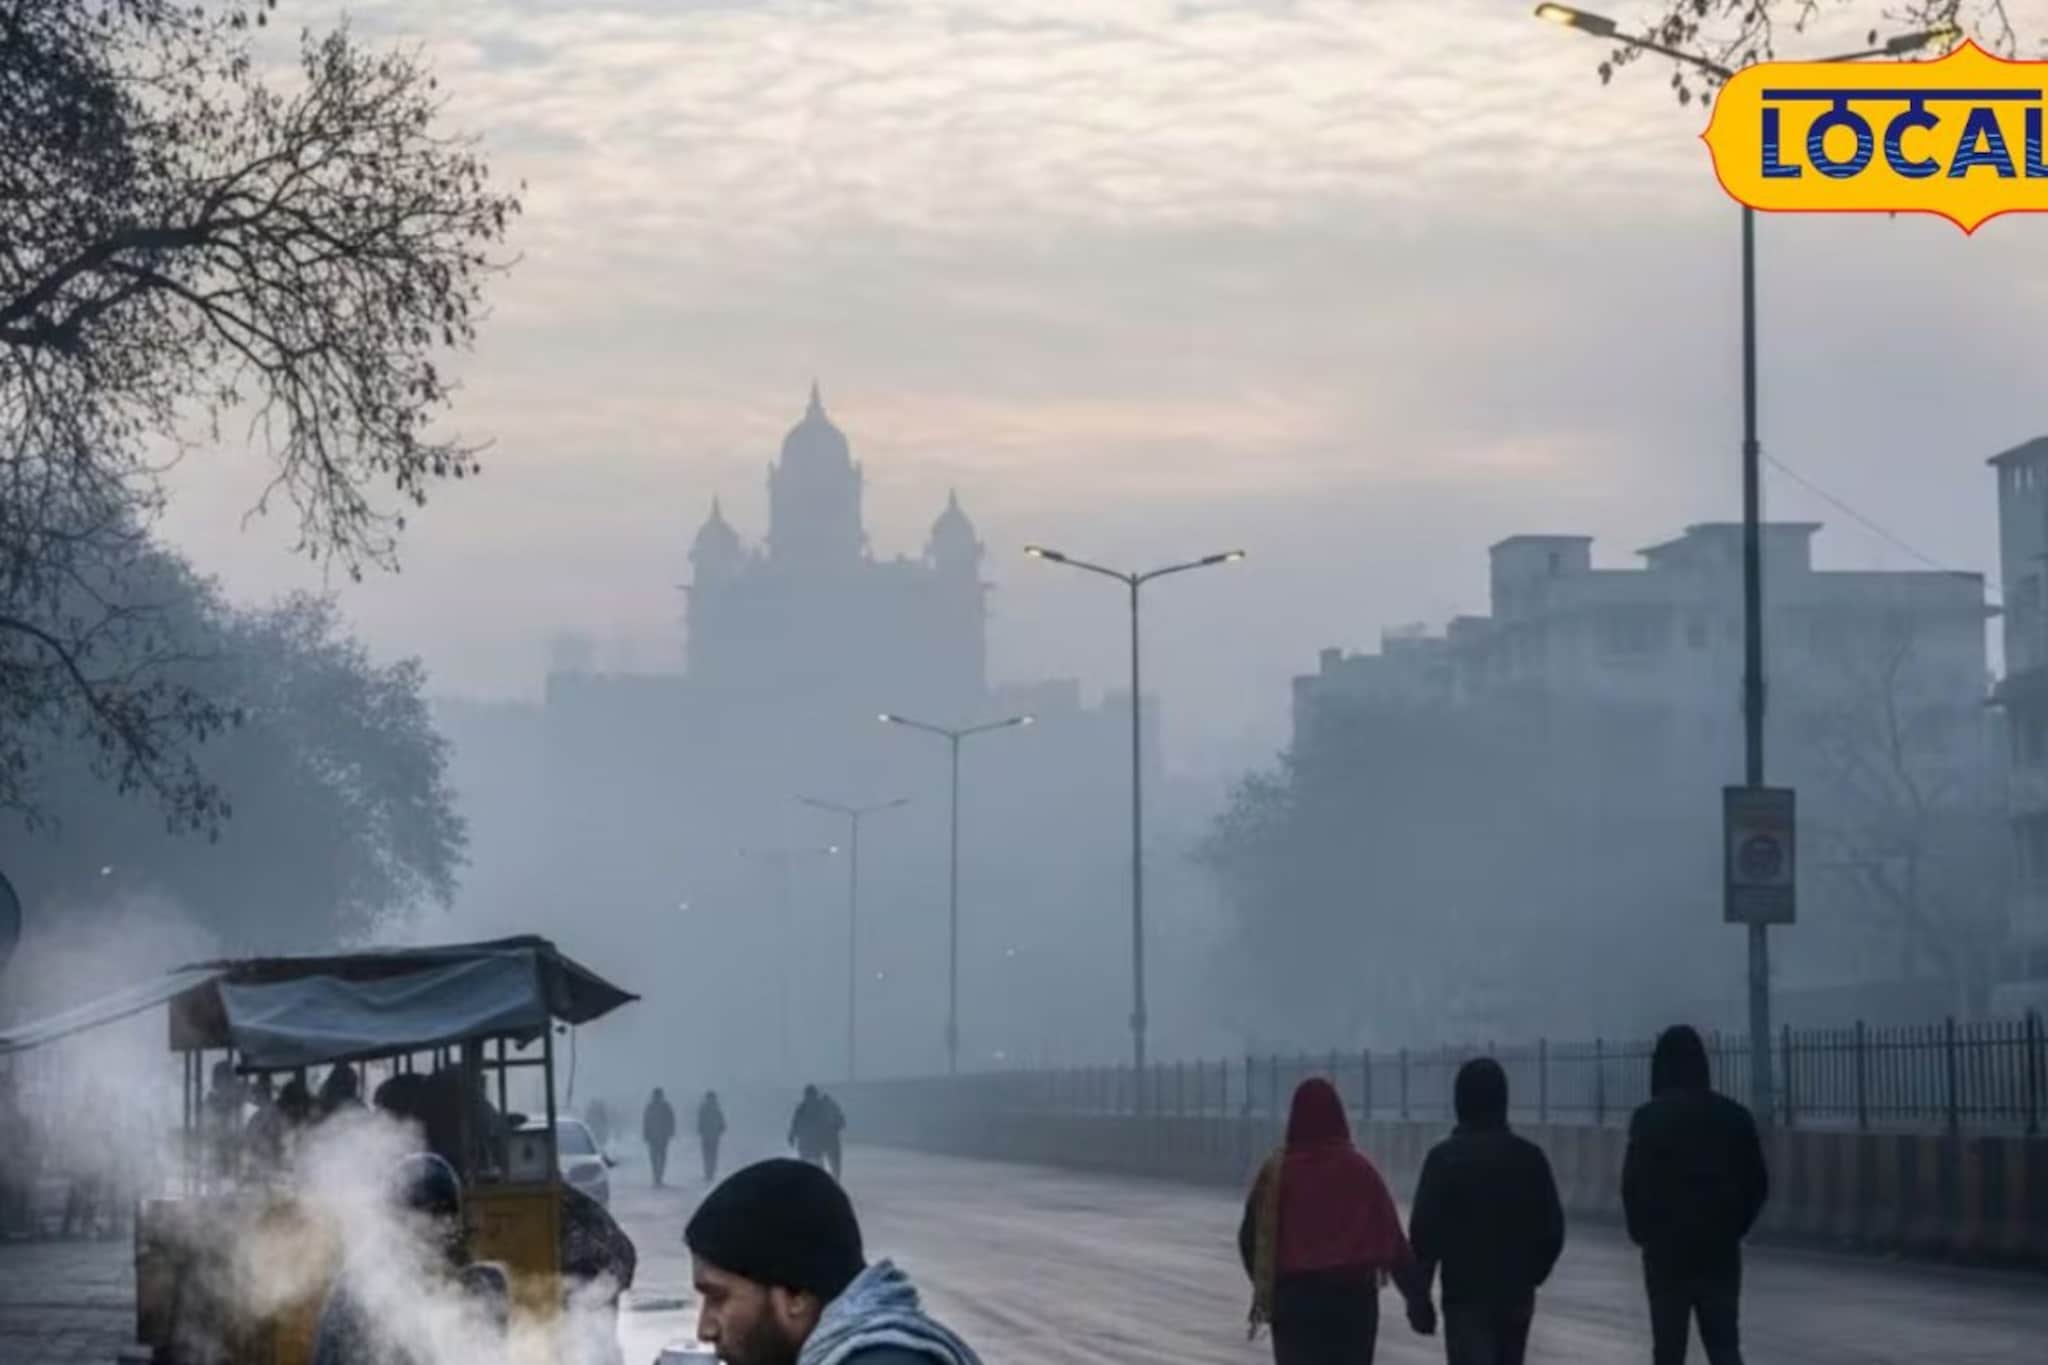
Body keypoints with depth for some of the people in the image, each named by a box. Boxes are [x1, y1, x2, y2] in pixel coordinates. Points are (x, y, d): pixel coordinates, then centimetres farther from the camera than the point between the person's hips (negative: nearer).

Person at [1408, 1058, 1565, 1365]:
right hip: (1516, 1295, 5)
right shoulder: (1530, 1156, 2)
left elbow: (1424, 1230, -12)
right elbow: (1552, 1229, 4)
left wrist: (1418, 1293, -2)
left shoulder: (1444, 1158, -10)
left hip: (1466, 1296, -5)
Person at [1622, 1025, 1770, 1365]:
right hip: (1721, 1249, 3)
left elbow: (1633, 1183, -11)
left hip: (1667, 1249, -3)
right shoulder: (1734, 1116, 3)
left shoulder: (1650, 1118, -9)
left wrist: (1641, 1232, 5)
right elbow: (1758, 1184, 5)